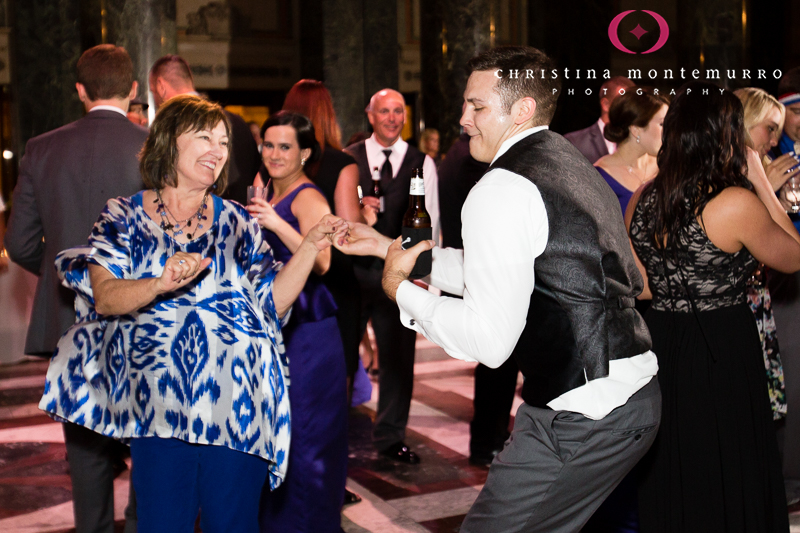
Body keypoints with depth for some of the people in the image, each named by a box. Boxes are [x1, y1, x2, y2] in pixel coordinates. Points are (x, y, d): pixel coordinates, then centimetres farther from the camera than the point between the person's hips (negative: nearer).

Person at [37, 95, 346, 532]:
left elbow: (272, 301, 7)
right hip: (161, 395, -2)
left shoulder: (236, 221, 14)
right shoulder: (125, 215, 7)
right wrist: (159, 284, -28)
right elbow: (104, 298, -9)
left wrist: (311, 246, -4)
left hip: (238, 399, 2)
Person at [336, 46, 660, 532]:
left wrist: (401, 289, -5)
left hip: (582, 418, -10)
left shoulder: (502, 190, -16)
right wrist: (387, 246, 22)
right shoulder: (574, 167, 15)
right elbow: (498, 270, 23)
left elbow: (487, 341, -19)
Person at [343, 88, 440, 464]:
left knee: (398, 355, 6)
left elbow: (431, 221, 7)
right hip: (352, 268, 0)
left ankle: (391, 436, 21)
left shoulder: (422, 164, 6)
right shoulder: (347, 160, 5)